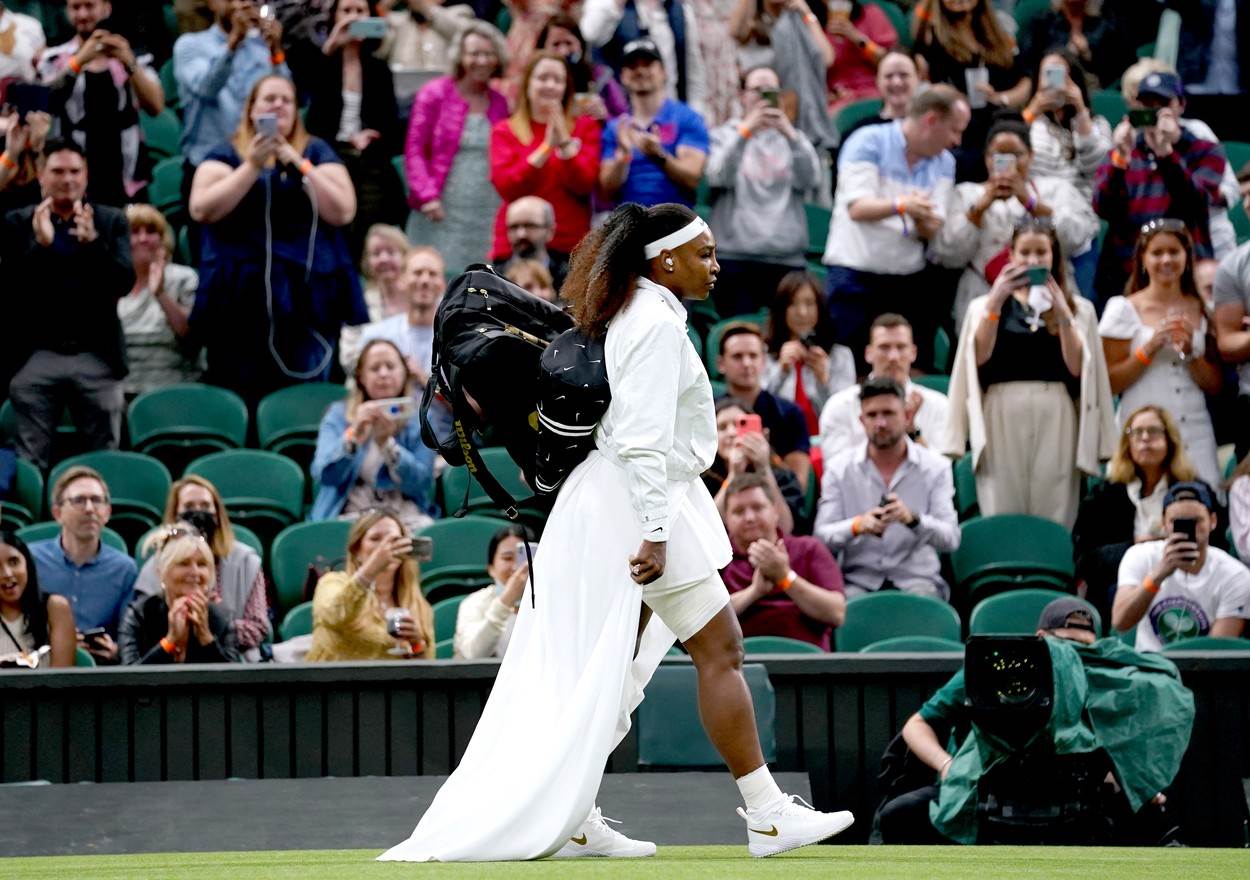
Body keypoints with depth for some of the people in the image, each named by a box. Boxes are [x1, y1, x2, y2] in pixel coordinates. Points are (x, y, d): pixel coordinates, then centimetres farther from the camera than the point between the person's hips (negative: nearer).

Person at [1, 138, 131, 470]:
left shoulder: (111, 221, 7)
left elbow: (124, 281, -3)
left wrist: (92, 242, -18)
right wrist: (41, 244, -19)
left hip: (97, 358, 1)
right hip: (36, 357, -1)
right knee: (31, 463, 2)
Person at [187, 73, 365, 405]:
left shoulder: (317, 152, 13)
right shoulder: (225, 155, 11)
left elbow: (342, 212, -1)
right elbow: (201, 210, -5)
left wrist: (298, 165, -7)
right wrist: (252, 166, -10)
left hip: (307, 298, 0)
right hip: (241, 300, 0)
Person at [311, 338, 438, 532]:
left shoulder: (419, 419, 9)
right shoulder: (338, 414, 8)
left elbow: (422, 484, -4)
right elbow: (324, 475, -8)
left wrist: (386, 443, -18)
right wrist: (353, 435, -25)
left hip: (406, 513, 1)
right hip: (351, 512, -1)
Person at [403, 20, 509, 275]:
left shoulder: (500, 103, 13)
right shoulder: (435, 94, 0)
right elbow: (414, 150, -2)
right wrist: (427, 196, -13)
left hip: (488, 214, 4)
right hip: (443, 212, -4)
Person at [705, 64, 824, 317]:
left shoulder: (792, 137, 16)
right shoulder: (724, 135, 11)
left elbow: (811, 180, -1)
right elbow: (718, 177, -7)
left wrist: (790, 135, -13)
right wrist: (745, 131, -14)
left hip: (787, 258, 2)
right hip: (735, 256, -2)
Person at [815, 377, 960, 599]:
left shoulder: (935, 467, 4)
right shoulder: (839, 468, 6)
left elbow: (951, 539, -7)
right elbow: (821, 537, -3)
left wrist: (913, 519, -27)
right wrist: (857, 526, -24)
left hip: (917, 579, 0)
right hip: (858, 579, 0)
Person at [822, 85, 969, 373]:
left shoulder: (943, 163, 11)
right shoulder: (868, 142, -5)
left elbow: (933, 230, 1)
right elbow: (858, 208, -16)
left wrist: (922, 220, -23)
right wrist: (901, 206, -33)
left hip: (910, 280, 5)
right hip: (855, 276, -5)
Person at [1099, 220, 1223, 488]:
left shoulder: (1201, 310, 12)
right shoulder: (1124, 309, 4)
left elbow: (1215, 385, 12)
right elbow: (1110, 385, 0)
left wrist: (1190, 353, -5)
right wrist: (1150, 347, -10)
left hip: (1196, 429, 3)